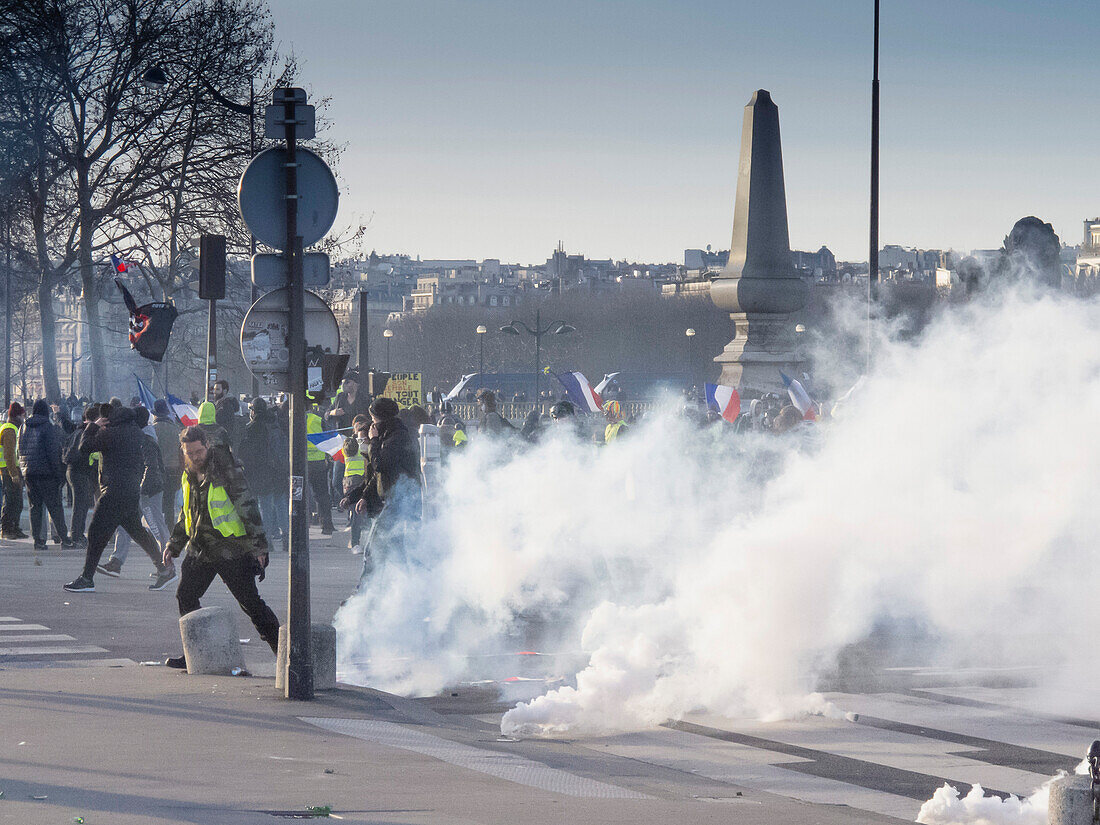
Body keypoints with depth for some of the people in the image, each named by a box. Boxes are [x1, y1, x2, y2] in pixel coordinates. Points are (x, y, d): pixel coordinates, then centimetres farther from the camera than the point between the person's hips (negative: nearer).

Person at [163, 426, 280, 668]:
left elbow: (248, 506, -13)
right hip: (199, 550, 7)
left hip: (232, 551, -7)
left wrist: (258, 546, -15)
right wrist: (175, 544, 23)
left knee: (251, 603, -6)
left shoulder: (227, 469, -13)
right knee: (185, 596, 6)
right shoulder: (189, 474, 10)